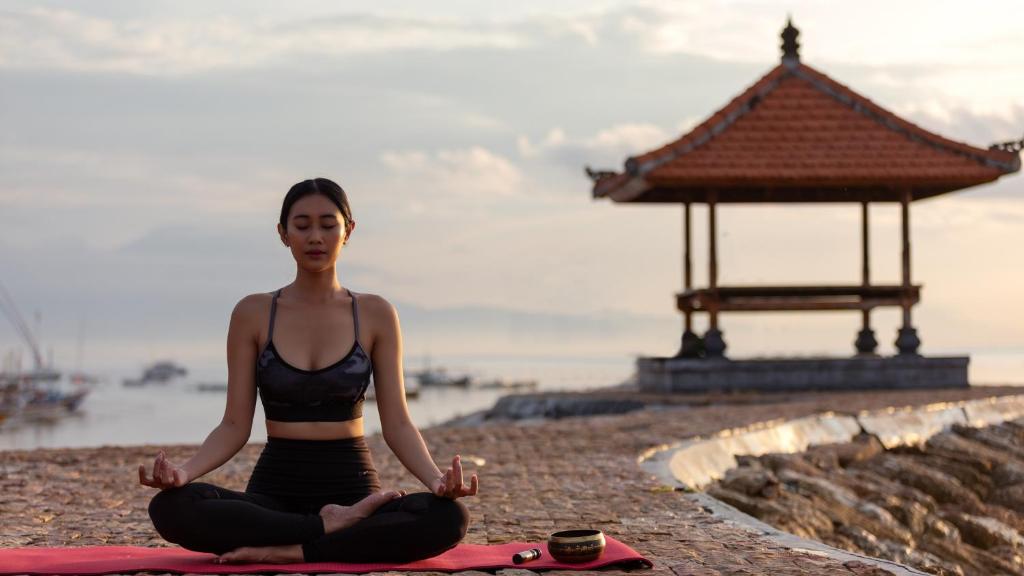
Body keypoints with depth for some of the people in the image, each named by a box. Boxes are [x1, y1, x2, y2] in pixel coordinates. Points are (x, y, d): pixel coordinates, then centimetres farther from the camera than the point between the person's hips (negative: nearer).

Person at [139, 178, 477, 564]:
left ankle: (292, 551, -25)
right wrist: (184, 471, -19)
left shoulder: (376, 315, 4)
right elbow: (235, 426, 1)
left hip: (352, 486, 0)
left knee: (448, 517, -33)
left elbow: (397, 424, 0)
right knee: (171, 508, -32)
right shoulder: (252, 314, 4)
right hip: (275, 490, 0)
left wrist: (436, 479, -20)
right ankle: (331, 527, -22)